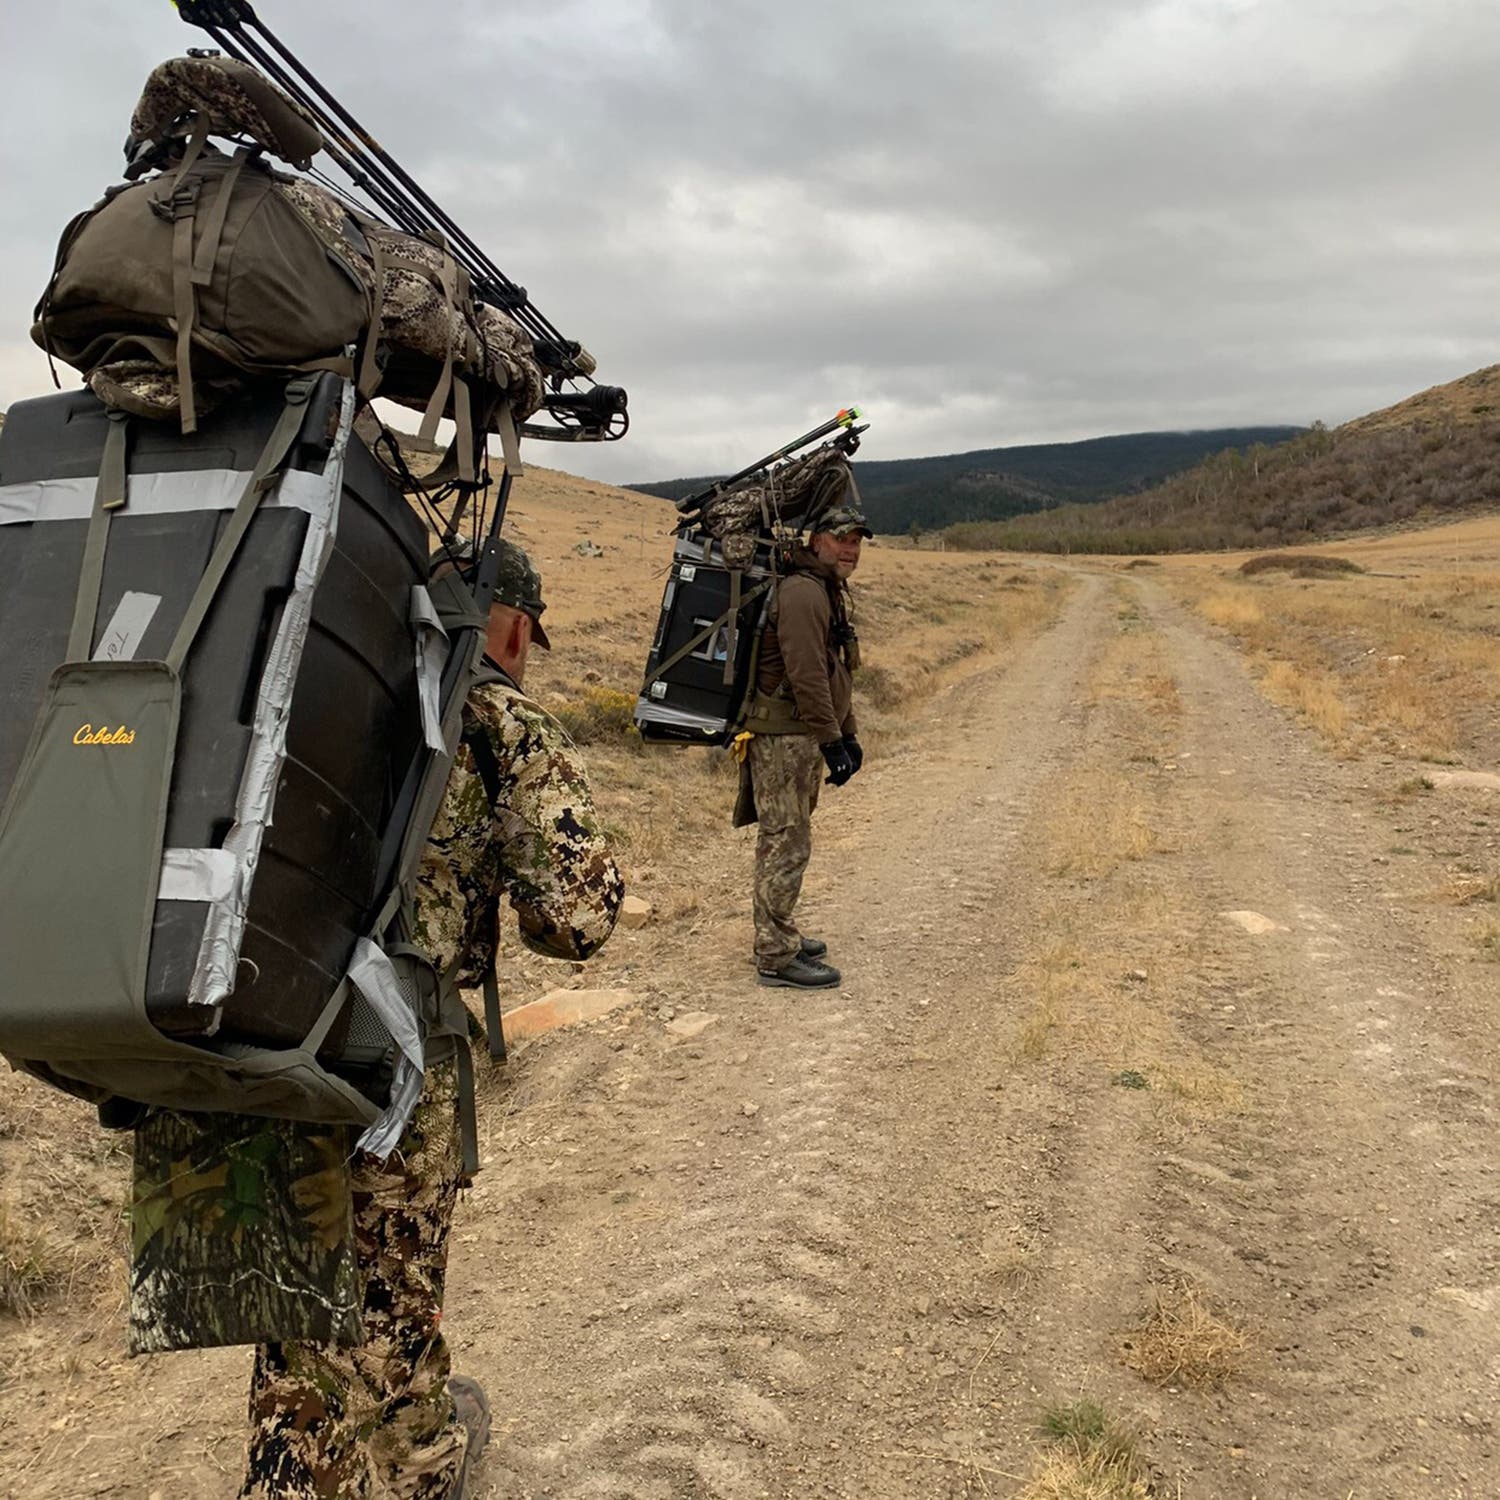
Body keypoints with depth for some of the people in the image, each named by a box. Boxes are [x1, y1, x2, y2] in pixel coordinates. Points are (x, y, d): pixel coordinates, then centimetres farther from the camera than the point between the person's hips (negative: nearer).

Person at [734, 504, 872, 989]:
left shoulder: (831, 593, 18)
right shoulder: (802, 593, -17)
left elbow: (835, 676, 23)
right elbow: (806, 677, -24)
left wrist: (847, 735, 21)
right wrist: (831, 741, -24)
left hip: (805, 736, 11)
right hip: (784, 738, -11)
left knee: (785, 840, 19)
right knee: (787, 845, -6)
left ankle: (779, 935, 31)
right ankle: (776, 958, 1)